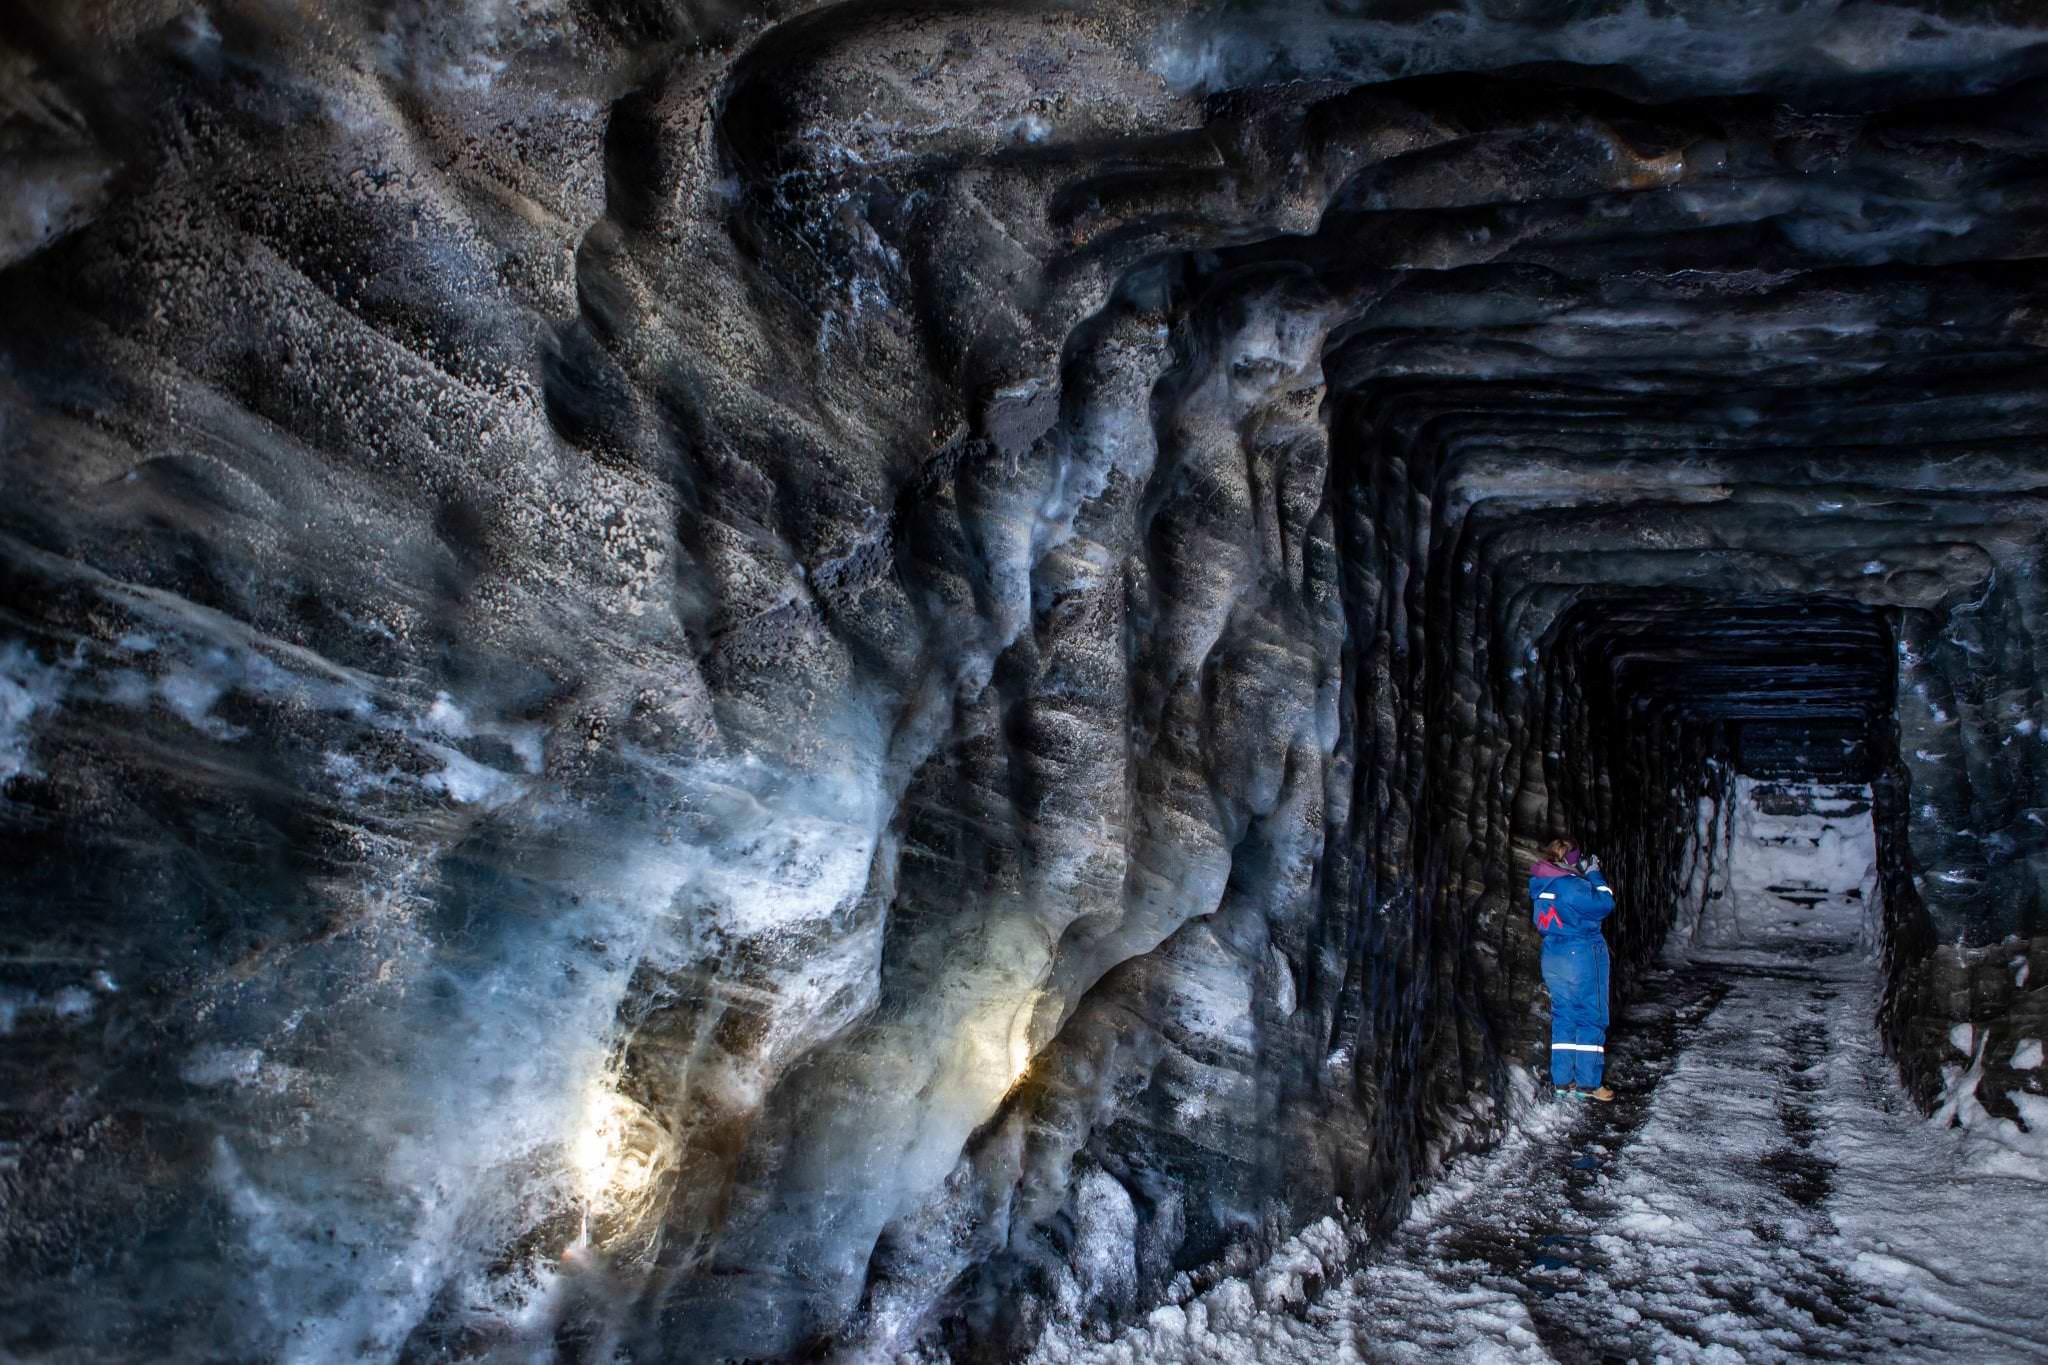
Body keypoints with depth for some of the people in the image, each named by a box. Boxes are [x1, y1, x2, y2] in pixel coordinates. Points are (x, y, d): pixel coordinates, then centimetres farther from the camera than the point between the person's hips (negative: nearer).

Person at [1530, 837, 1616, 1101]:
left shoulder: (1539, 885, 3)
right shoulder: (1572, 885, -21)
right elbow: (1604, 903, -11)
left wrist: (1582, 875, 11)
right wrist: (1594, 875, -1)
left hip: (1552, 958, 7)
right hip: (1582, 957, -7)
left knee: (1562, 1017, 13)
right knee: (1591, 1019, 4)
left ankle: (1562, 1080, 14)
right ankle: (1588, 1082, 7)